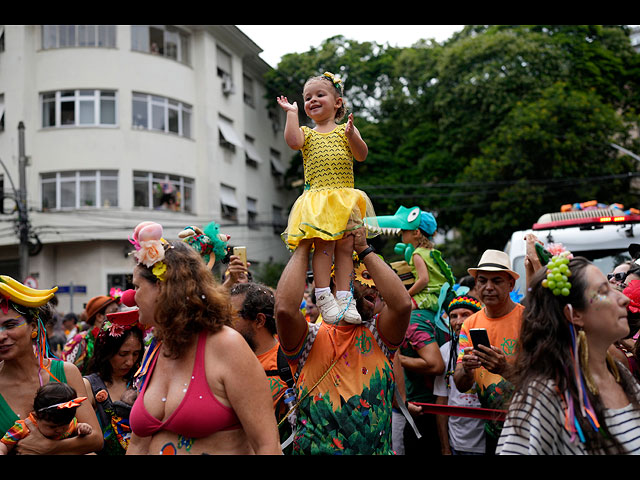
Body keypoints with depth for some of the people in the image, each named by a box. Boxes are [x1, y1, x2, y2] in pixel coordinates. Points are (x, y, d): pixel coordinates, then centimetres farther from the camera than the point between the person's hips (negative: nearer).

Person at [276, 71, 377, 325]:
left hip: (345, 199, 1)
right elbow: (293, 142, -9)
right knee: (323, 245, -13)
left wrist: (352, 135, -16)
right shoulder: (306, 133, 14)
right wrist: (292, 113, 0)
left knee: (345, 246, -3)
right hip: (317, 199, -1)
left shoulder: (345, 130, 14)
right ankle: (323, 295, -13)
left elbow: (361, 155, 1)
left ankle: (344, 296, 0)